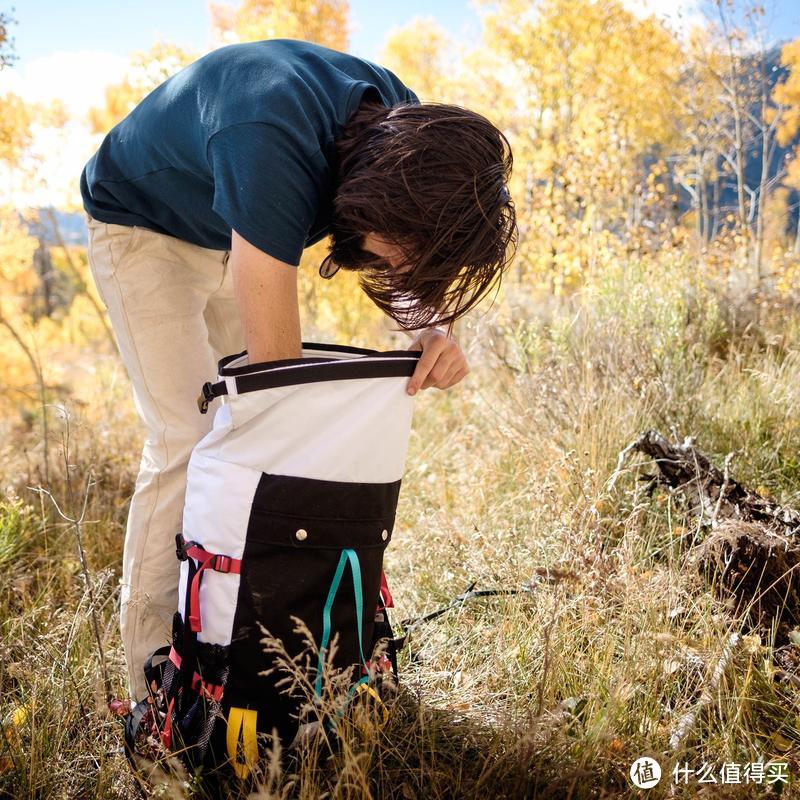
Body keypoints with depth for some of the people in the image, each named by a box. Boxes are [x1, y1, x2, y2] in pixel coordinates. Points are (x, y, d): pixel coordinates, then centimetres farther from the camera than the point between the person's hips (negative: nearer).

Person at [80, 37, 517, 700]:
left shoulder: (406, 127, -21)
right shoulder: (273, 151, -44)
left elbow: (407, 265, -6)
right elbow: (274, 360, -40)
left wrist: (432, 327, -27)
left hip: (231, 234, 7)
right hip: (141, 225, -7)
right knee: (187, 439, -15)